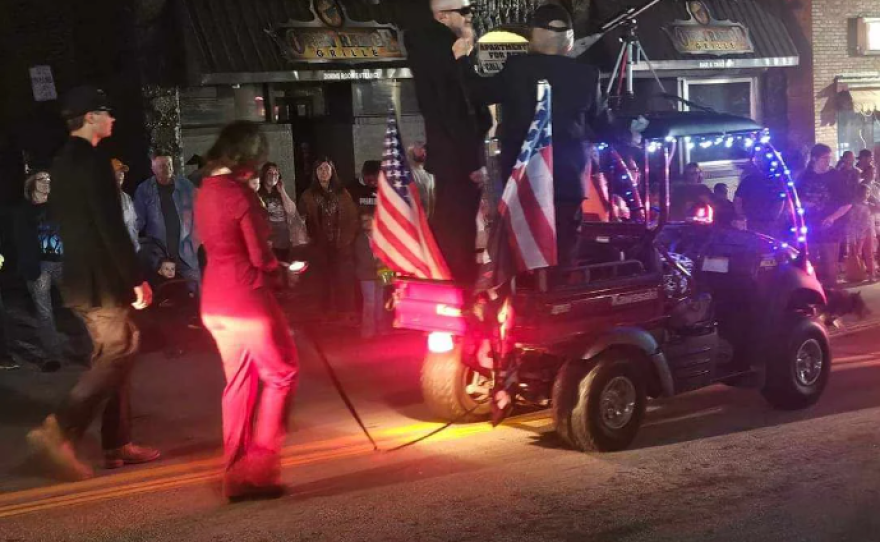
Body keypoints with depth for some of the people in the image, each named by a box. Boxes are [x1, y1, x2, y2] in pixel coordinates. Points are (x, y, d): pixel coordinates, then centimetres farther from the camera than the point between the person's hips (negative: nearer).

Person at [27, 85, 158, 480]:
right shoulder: (92, 159, -16)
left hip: (82, 275, 10)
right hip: (100, 278, -10)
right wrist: (136, 279, -18)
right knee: (117, 354, -6)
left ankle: (117, 444, 17)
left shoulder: (63, 160, 14)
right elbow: (111, 227, -21)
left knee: (113, 354, 14)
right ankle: (59, 430, -11)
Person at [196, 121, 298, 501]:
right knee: (281, 375, 6)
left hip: (214, 302, 8)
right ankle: (259, 468, 4)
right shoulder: (240, 194, -17)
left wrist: (267, 263, 10)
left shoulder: (205, 191, 9)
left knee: (239, 382, 14)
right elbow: (260, 257, -14)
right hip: (247, 298, -8)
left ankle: (235, 474, 17)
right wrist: (278, 266, 7)